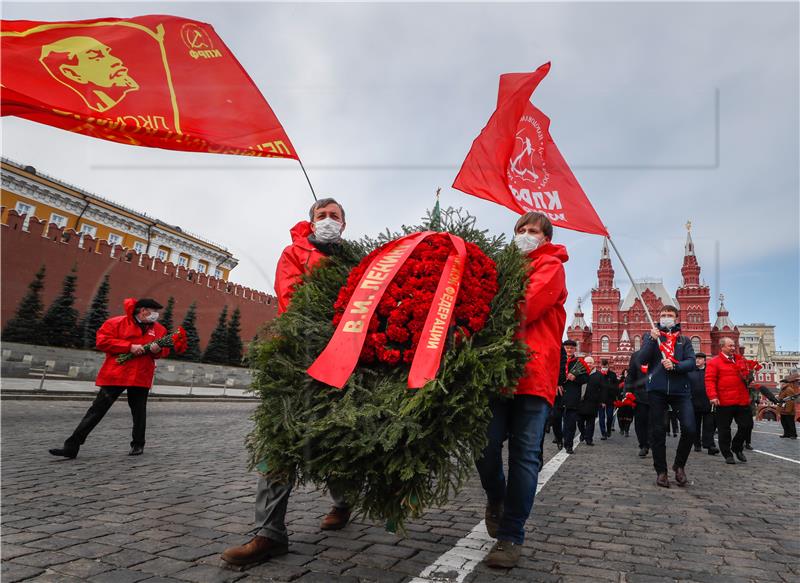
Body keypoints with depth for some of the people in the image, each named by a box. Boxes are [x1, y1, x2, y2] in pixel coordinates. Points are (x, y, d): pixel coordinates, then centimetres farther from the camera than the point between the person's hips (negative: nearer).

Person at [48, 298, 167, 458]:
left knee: (139, 412, 10)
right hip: (115, 375, -3)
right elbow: (102, 341, -11)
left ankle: (138, 445, 25)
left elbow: (165, 349, 15)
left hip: (141, 378, 3)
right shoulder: (116, 323, -4)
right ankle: (71, 446, 7)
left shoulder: (159, 329, 8)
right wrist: (129, 346, -18)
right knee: (97, 410, 0)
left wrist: (158, 350, -11)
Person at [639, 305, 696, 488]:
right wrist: (652, 340, -13)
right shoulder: (650, 336, 12)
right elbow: (643, 359, -1)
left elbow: (692, 362, 2)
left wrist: (675, 366, -15)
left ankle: (679, 465, 13)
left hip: (680, 389, 1)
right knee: (657, 431, 3)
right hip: (657, 389, -1)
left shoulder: (684, 340, 15)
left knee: (689, 428, -11)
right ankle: (661, 471, 16)